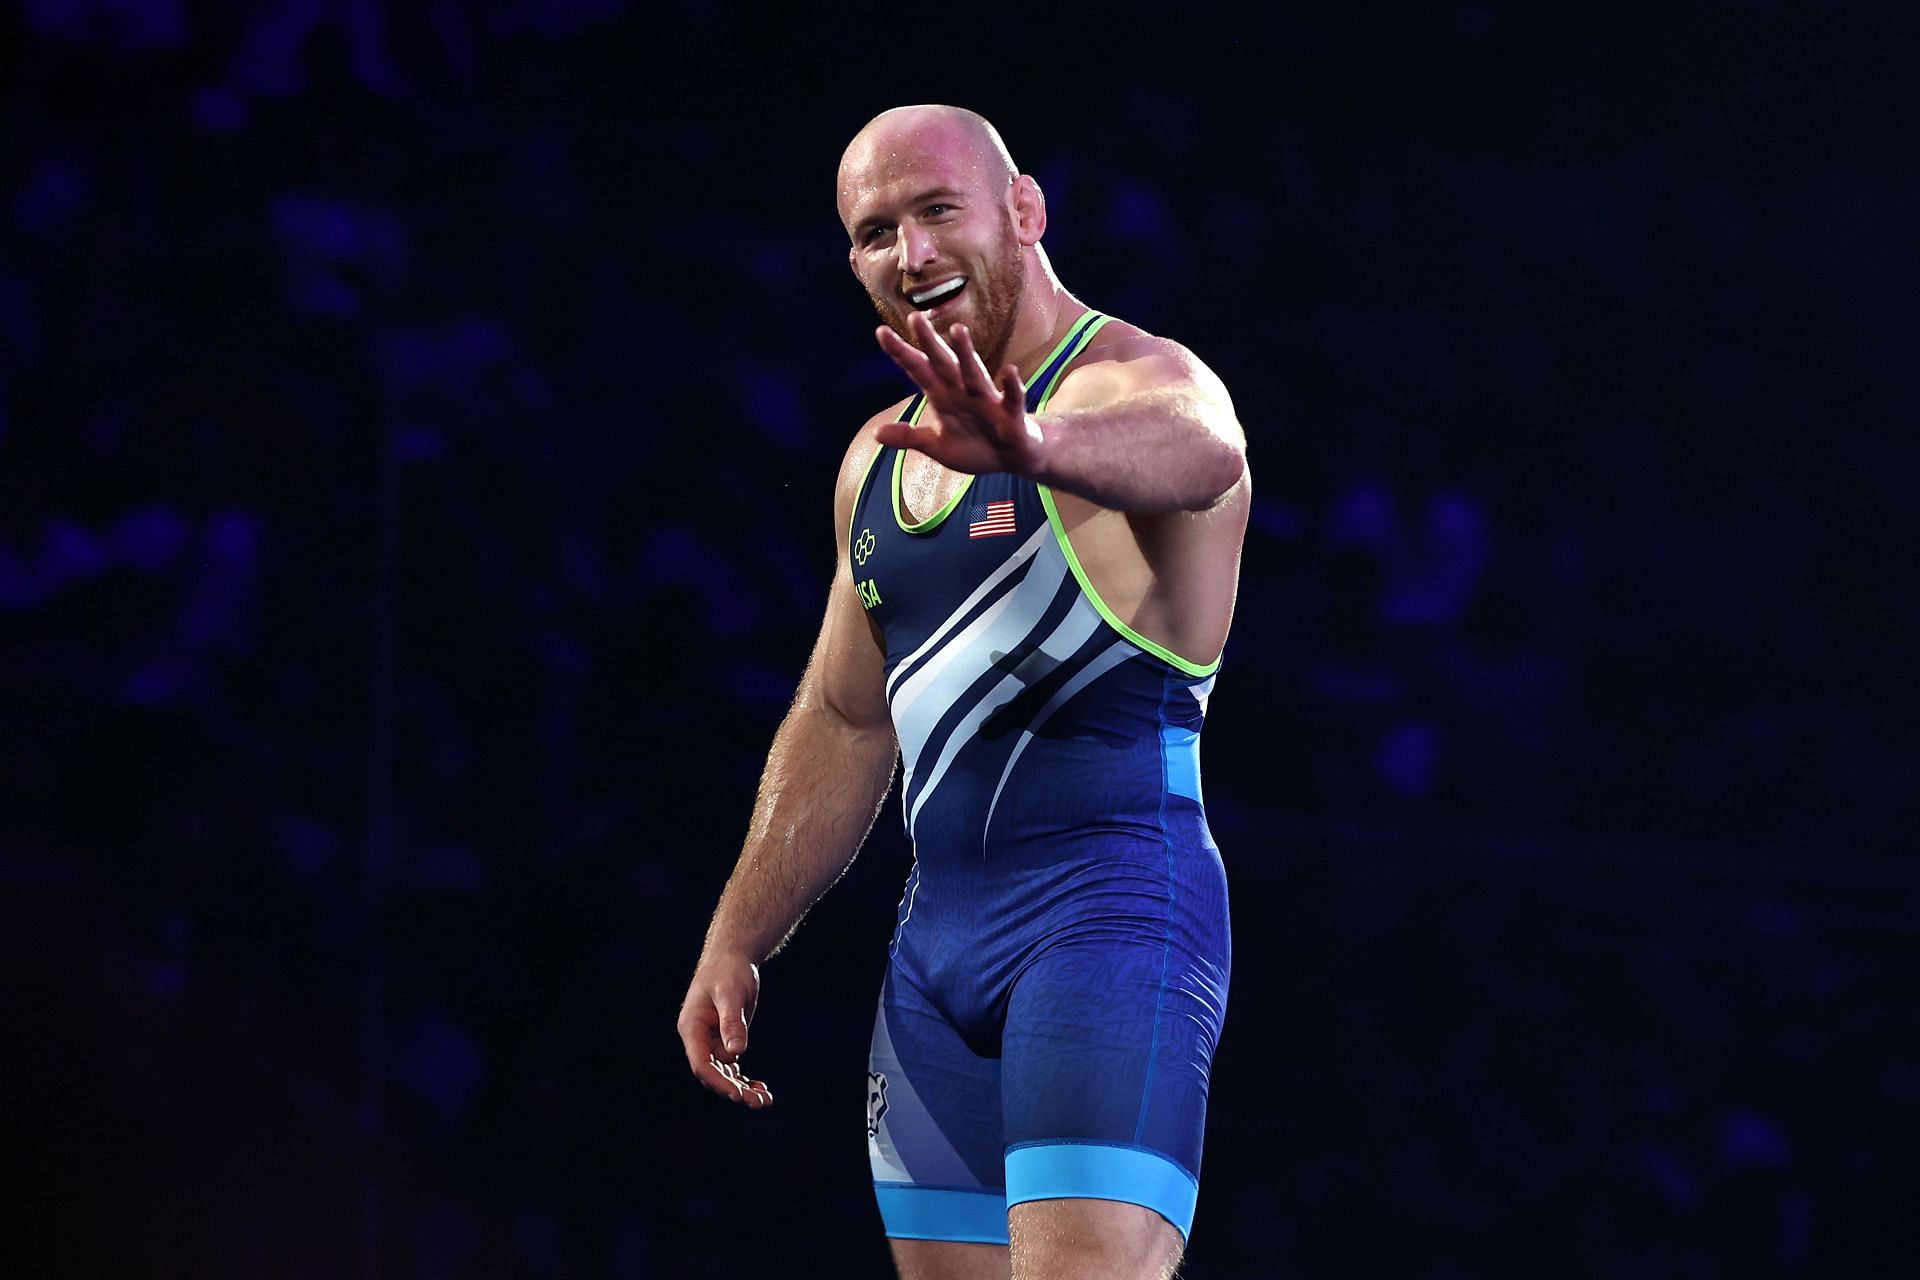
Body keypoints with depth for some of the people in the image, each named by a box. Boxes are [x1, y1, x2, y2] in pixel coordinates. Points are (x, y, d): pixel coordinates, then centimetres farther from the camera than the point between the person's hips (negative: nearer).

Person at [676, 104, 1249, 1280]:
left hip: (1113, 909, -8)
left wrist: (1041, 445, -56)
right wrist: (736, 943, 21)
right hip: (938, 939, 8)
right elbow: (843, 727, 27)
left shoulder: (1137, 382, -8)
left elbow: (1195, 455, -35)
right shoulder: (881, 458, 18)